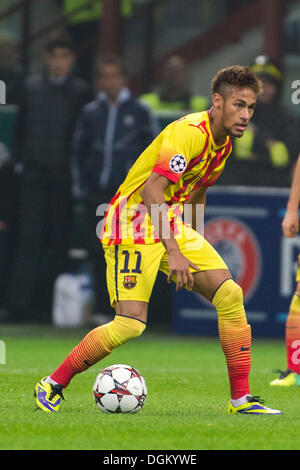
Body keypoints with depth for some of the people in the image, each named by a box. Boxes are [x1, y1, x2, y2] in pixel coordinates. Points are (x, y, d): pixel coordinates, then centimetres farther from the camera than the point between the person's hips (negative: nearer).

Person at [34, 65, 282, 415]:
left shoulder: (223, 143, 8)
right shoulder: (190, 132, -21)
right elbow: (151, 189, -30)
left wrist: (192, 240, 25)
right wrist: (174, 252, -34)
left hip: (171, 225, 9)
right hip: (133, 222, -9)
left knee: (230, 294, -5)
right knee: (131, 324, -18)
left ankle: (241, 399, -1)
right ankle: (52, 386, -2)